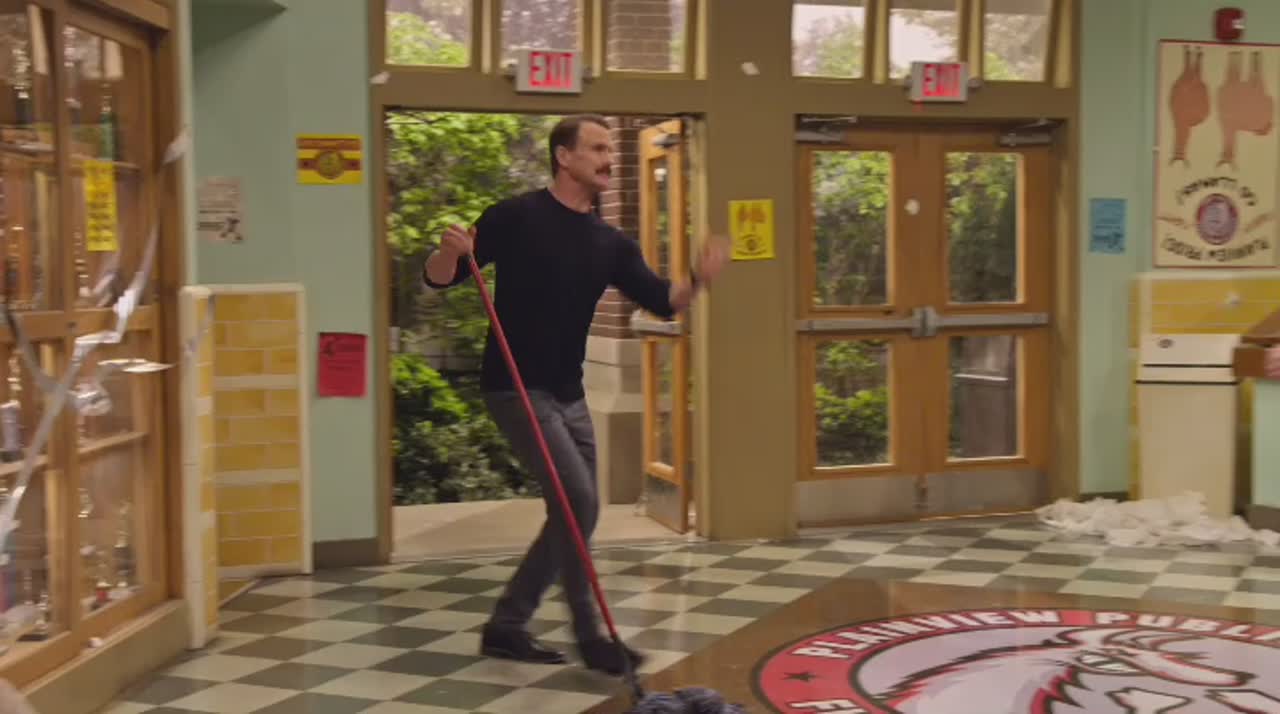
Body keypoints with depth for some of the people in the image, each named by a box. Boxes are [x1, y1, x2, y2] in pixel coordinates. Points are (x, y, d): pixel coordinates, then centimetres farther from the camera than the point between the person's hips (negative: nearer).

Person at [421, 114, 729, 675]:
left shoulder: (610, 243, 8)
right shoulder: (516, 216, -9)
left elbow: (662, 301, -1)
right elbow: (439, 278, -8)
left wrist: (698, 279, -21)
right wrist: (450, 250, -30)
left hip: (568, 394, 8)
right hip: (515, 389, -8)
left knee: (579, 512, 10)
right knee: (576, 499, -16)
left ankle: (505, 626, 22)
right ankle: (589, 634, 0)